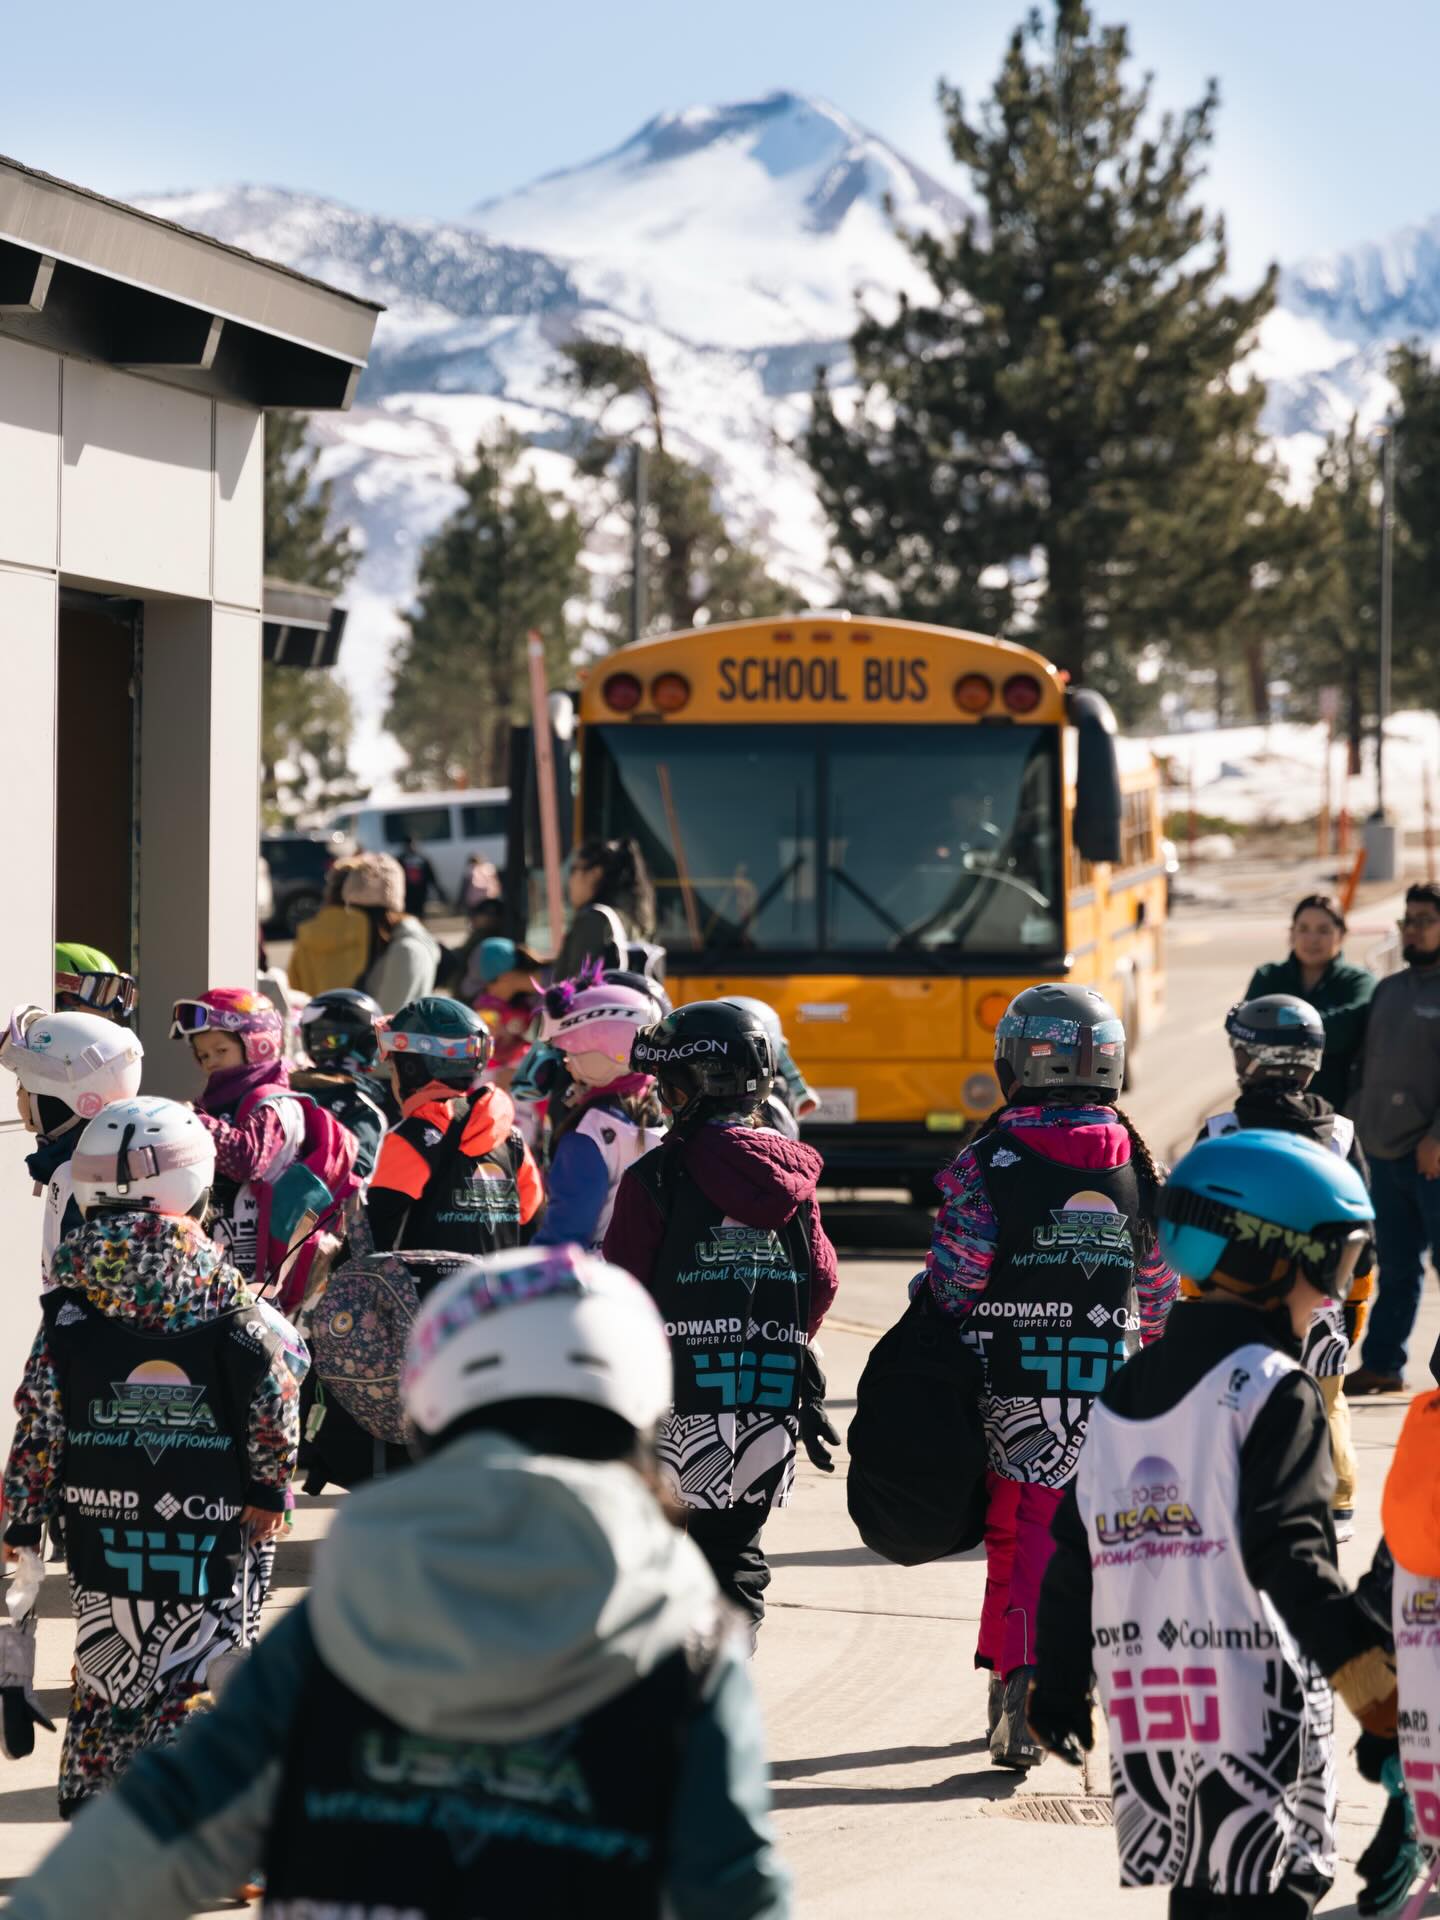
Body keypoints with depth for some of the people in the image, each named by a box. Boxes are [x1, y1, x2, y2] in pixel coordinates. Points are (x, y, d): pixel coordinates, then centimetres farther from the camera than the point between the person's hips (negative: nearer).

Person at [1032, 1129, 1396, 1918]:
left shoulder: (1122, 1395, 13)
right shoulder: (1272, 1388, -9)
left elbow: (1074, 1558, 15)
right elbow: (1286, 1552, -20)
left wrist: (1059, 1694, 22)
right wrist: (1361, 1661, -27)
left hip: (1144, 1705, 7)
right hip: (1254, 1705, -7)